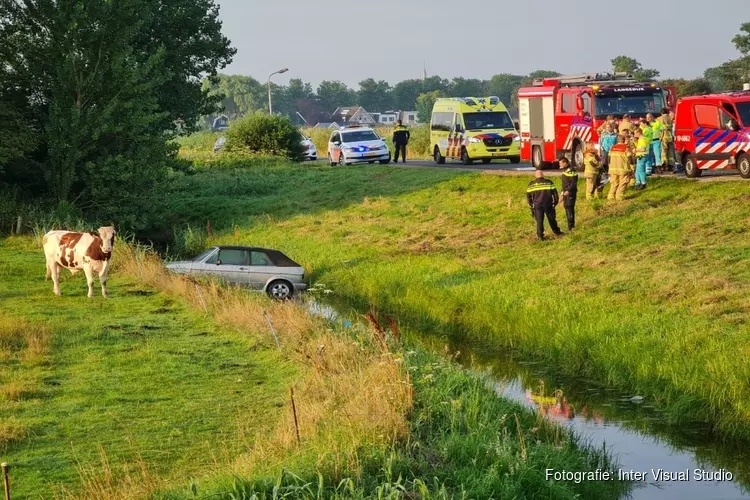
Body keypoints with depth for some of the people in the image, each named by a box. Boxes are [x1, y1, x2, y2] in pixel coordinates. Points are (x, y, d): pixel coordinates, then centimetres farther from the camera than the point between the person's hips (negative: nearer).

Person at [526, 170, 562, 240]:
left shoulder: (531, 184, 5)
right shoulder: (549, 182, 2)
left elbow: (528, 196, 8)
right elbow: (555, 193, 3)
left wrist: (531, 205, 19)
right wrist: (556, 202, 15)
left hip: (537, 205, 0)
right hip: (548, 204, 0)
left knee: (539, 221, 7)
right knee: (551, 219, 15)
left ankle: (540, 235, 2)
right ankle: (557, 232, 28)